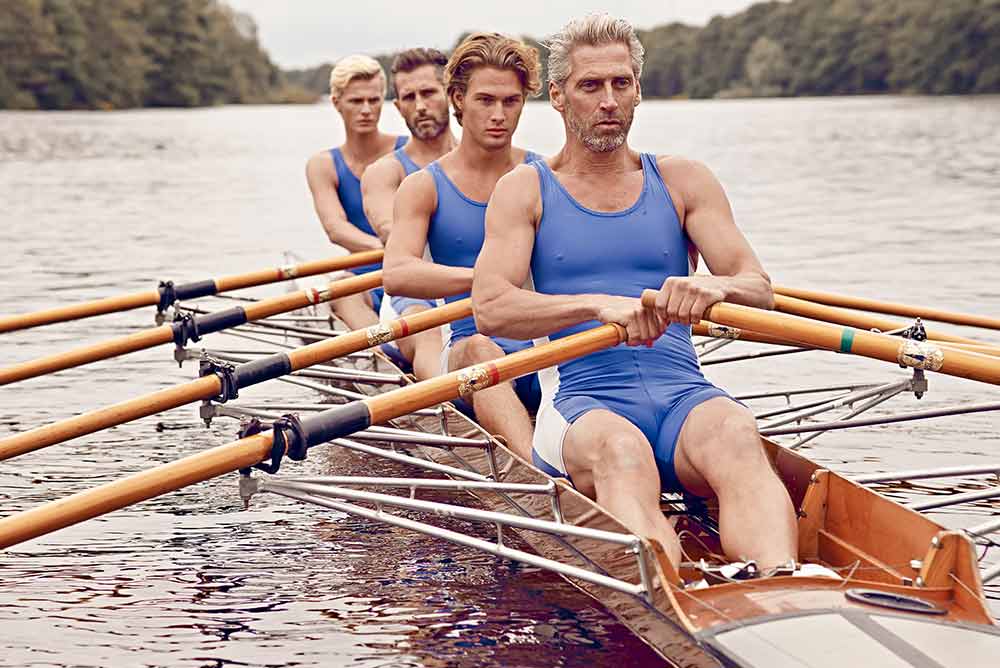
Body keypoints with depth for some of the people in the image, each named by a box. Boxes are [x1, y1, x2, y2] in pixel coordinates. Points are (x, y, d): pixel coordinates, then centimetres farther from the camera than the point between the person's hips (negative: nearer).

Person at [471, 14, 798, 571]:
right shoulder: (524, 191, 10)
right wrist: (600, 304, -23)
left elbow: (759, 288, 4)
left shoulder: (683, 182, 16)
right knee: (620, 449, -38)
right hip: (581, 402, -2)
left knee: (737, 435, -34)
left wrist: (714, 286, -22)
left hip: (683, 394, 2)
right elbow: (491, 309, -6)